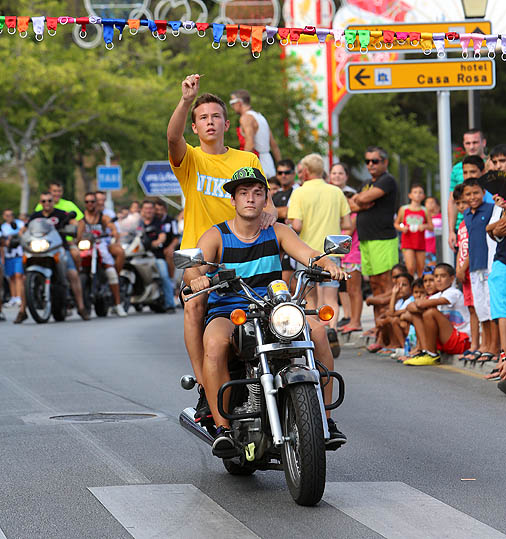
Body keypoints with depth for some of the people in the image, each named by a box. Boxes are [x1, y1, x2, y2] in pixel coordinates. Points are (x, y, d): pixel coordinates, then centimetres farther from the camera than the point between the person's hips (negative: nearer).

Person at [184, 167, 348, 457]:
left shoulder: (278, 232, 9)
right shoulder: (216, 236, 1)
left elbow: (309, 254, -6)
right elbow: (192, 269, -15)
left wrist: (329, 264, -29)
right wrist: (196, 278, -40)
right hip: (225, 314, -3)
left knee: (317, 328, -24)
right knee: (215, 343, -37)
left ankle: (325, 419, -18)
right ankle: (223, 426, -29)